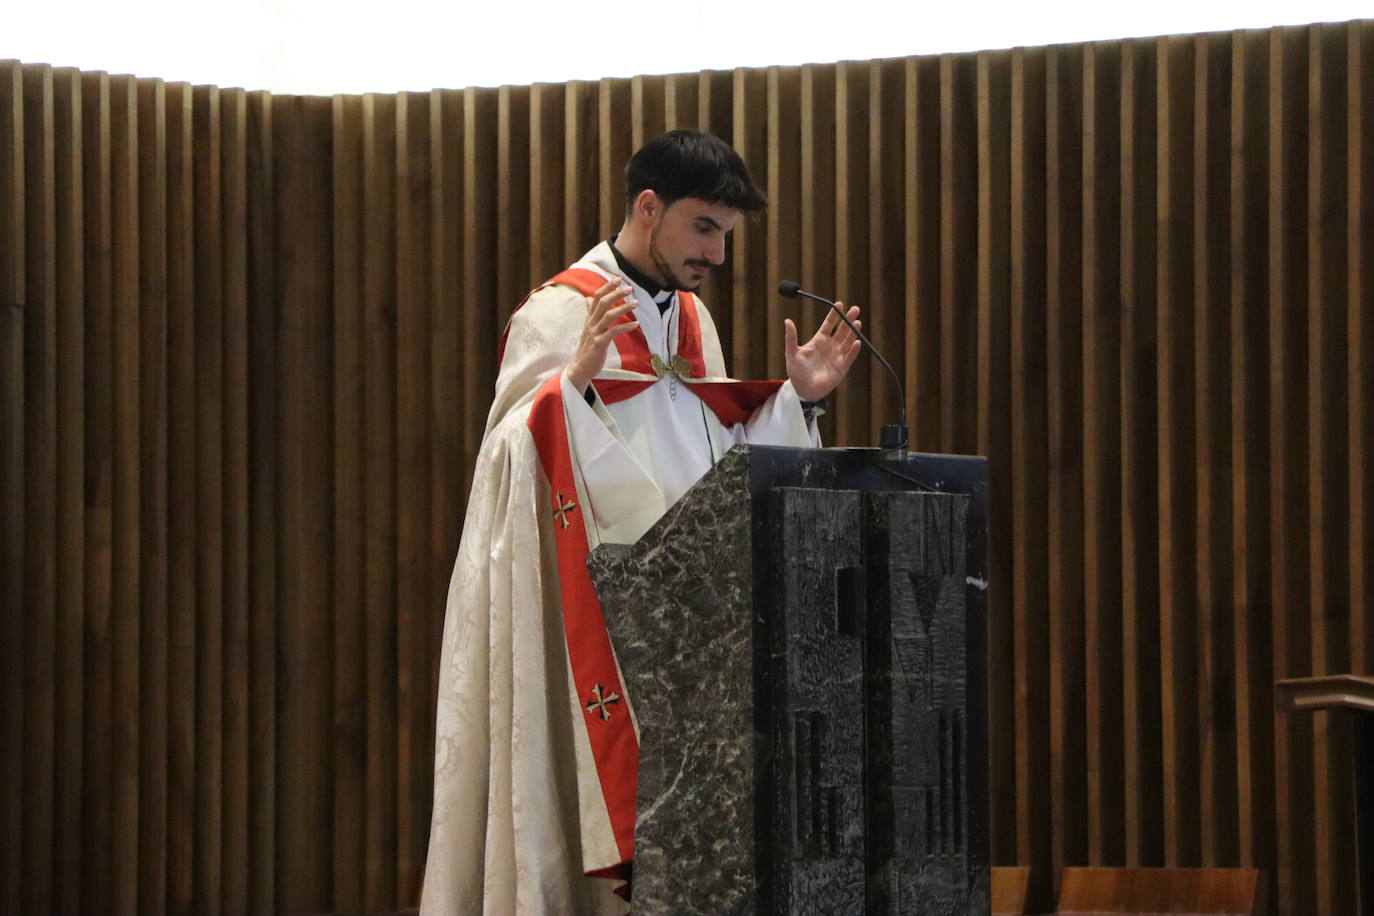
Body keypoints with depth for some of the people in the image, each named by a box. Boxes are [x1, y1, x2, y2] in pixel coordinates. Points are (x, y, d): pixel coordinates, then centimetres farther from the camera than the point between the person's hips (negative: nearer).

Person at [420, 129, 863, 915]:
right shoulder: (558, 315, -7)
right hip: (596, 616, -7)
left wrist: (797, 399, 10)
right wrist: (576, 379, -31)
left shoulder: (693, 320, 16)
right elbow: (512, 458, -17)